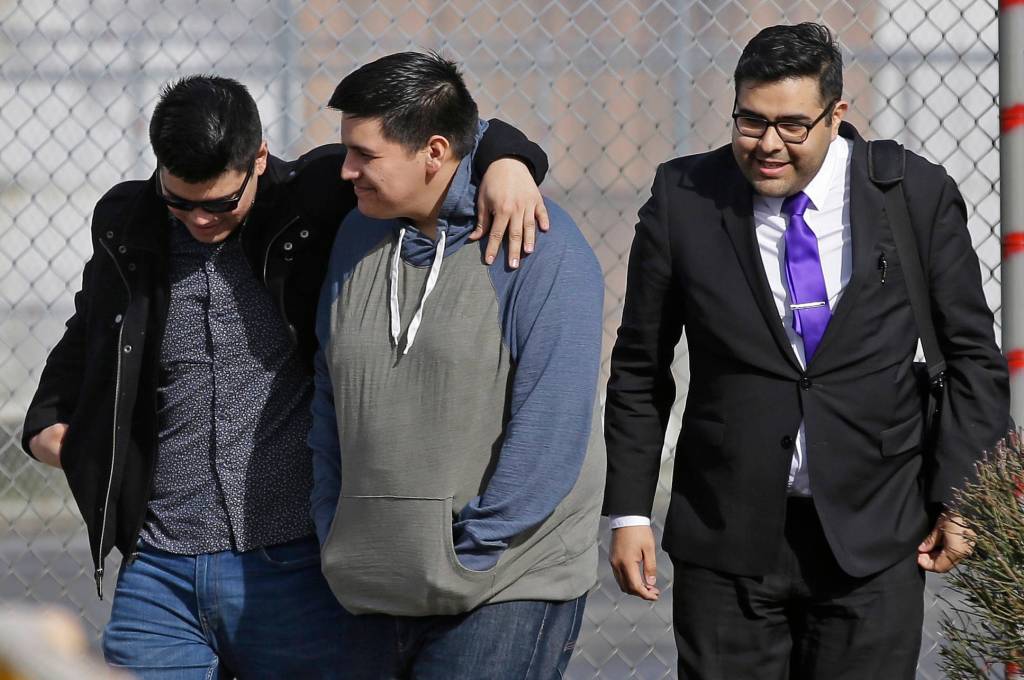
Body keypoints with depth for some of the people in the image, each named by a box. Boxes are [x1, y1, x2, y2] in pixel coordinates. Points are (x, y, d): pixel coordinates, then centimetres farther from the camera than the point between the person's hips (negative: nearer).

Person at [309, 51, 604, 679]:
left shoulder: (541, 247, -11)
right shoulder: (359, 237, 9)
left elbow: (551, 429, -14)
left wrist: (467, 553, -13)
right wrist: (337, 541, 8)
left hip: (508, 588, -6)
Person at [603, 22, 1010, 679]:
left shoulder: (919, 195, -2)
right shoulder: (684, 199, -1)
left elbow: (973, 357, 5)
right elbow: (639, 371, 6)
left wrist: (958, 499, -1)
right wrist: (630, 512, 3)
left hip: (875, 537, 0)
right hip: (728, 536, 0)